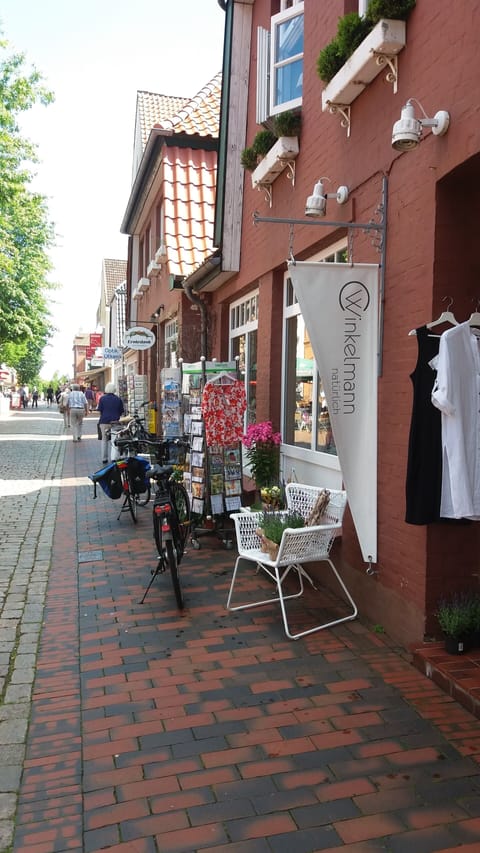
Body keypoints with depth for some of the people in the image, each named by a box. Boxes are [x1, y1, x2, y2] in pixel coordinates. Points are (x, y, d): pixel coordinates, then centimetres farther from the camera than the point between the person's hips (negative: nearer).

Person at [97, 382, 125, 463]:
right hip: (115, 422, 1)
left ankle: (104, 458, 5)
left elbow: (99, 411, -1)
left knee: (104, 439, 7)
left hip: (104, 421, -1)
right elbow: (122, 412, 5)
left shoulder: (102, 398, -2)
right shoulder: (118, 399, 2)